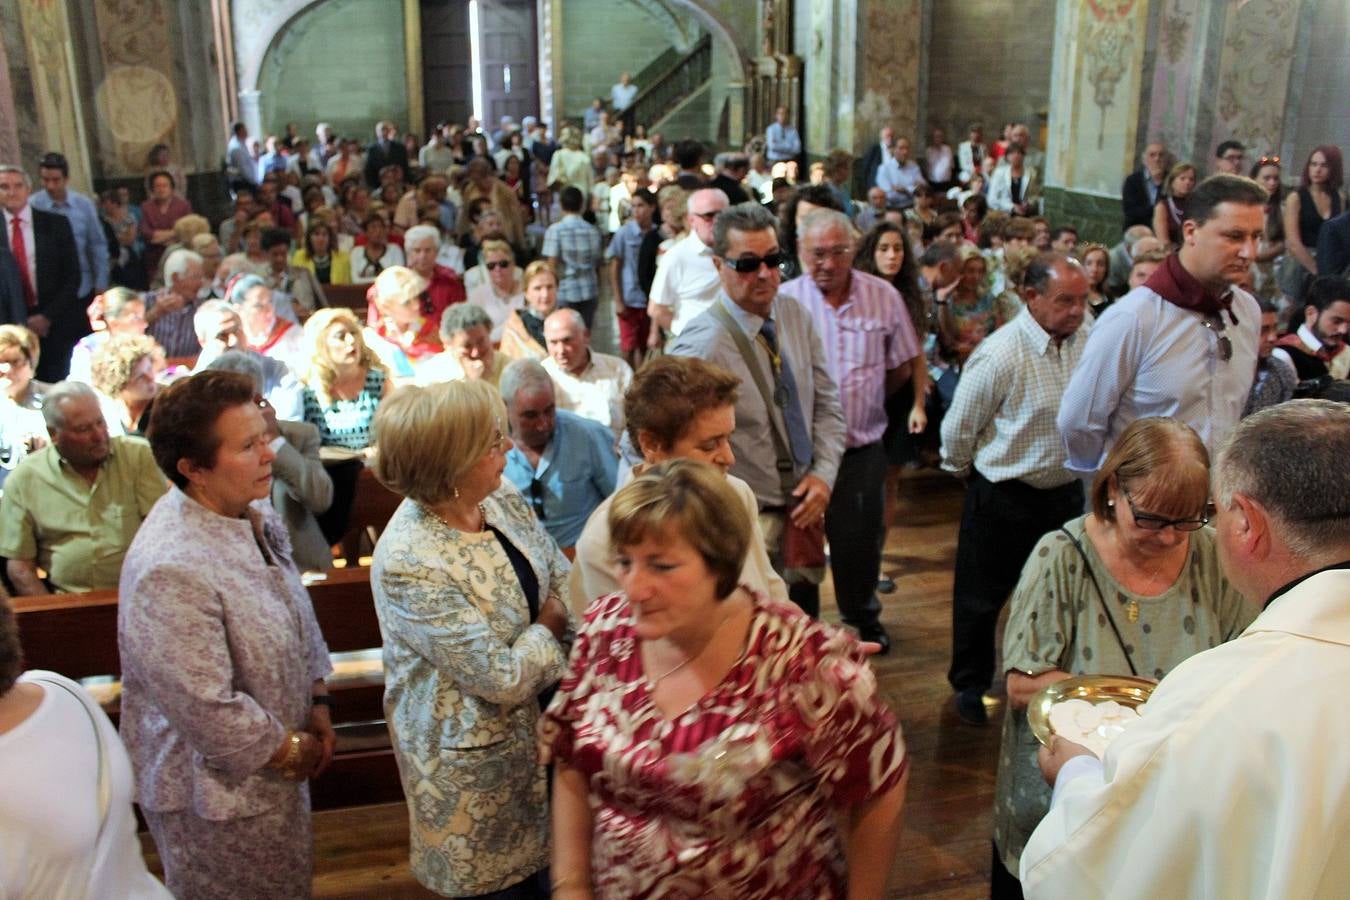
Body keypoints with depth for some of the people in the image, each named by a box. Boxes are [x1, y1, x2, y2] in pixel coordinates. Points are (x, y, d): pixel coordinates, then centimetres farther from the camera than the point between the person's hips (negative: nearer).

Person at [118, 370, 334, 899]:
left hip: (276, 768, 8)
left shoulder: (252, 514, -4)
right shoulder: (171, 571, -33)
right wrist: (292, 751, -15)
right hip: (220, 790, -8)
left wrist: (317, 706, 4)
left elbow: (298, 615, 10)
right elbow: (207, 711, -29)